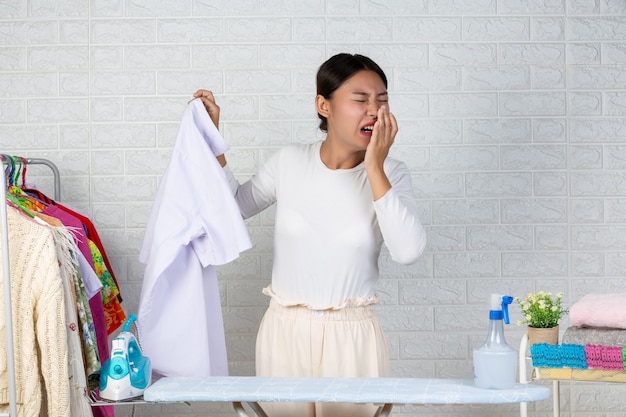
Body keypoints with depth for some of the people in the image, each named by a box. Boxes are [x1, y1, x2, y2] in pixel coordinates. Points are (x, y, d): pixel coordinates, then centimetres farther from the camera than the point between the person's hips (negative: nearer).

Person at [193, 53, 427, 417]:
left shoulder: (391, 174, -5)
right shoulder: (290, 162, 0)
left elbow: (409, 251, -20)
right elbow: (235, 206, 16)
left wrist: (375, 169, -21)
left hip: (352, 336, -1)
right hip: (285, 331, 2)